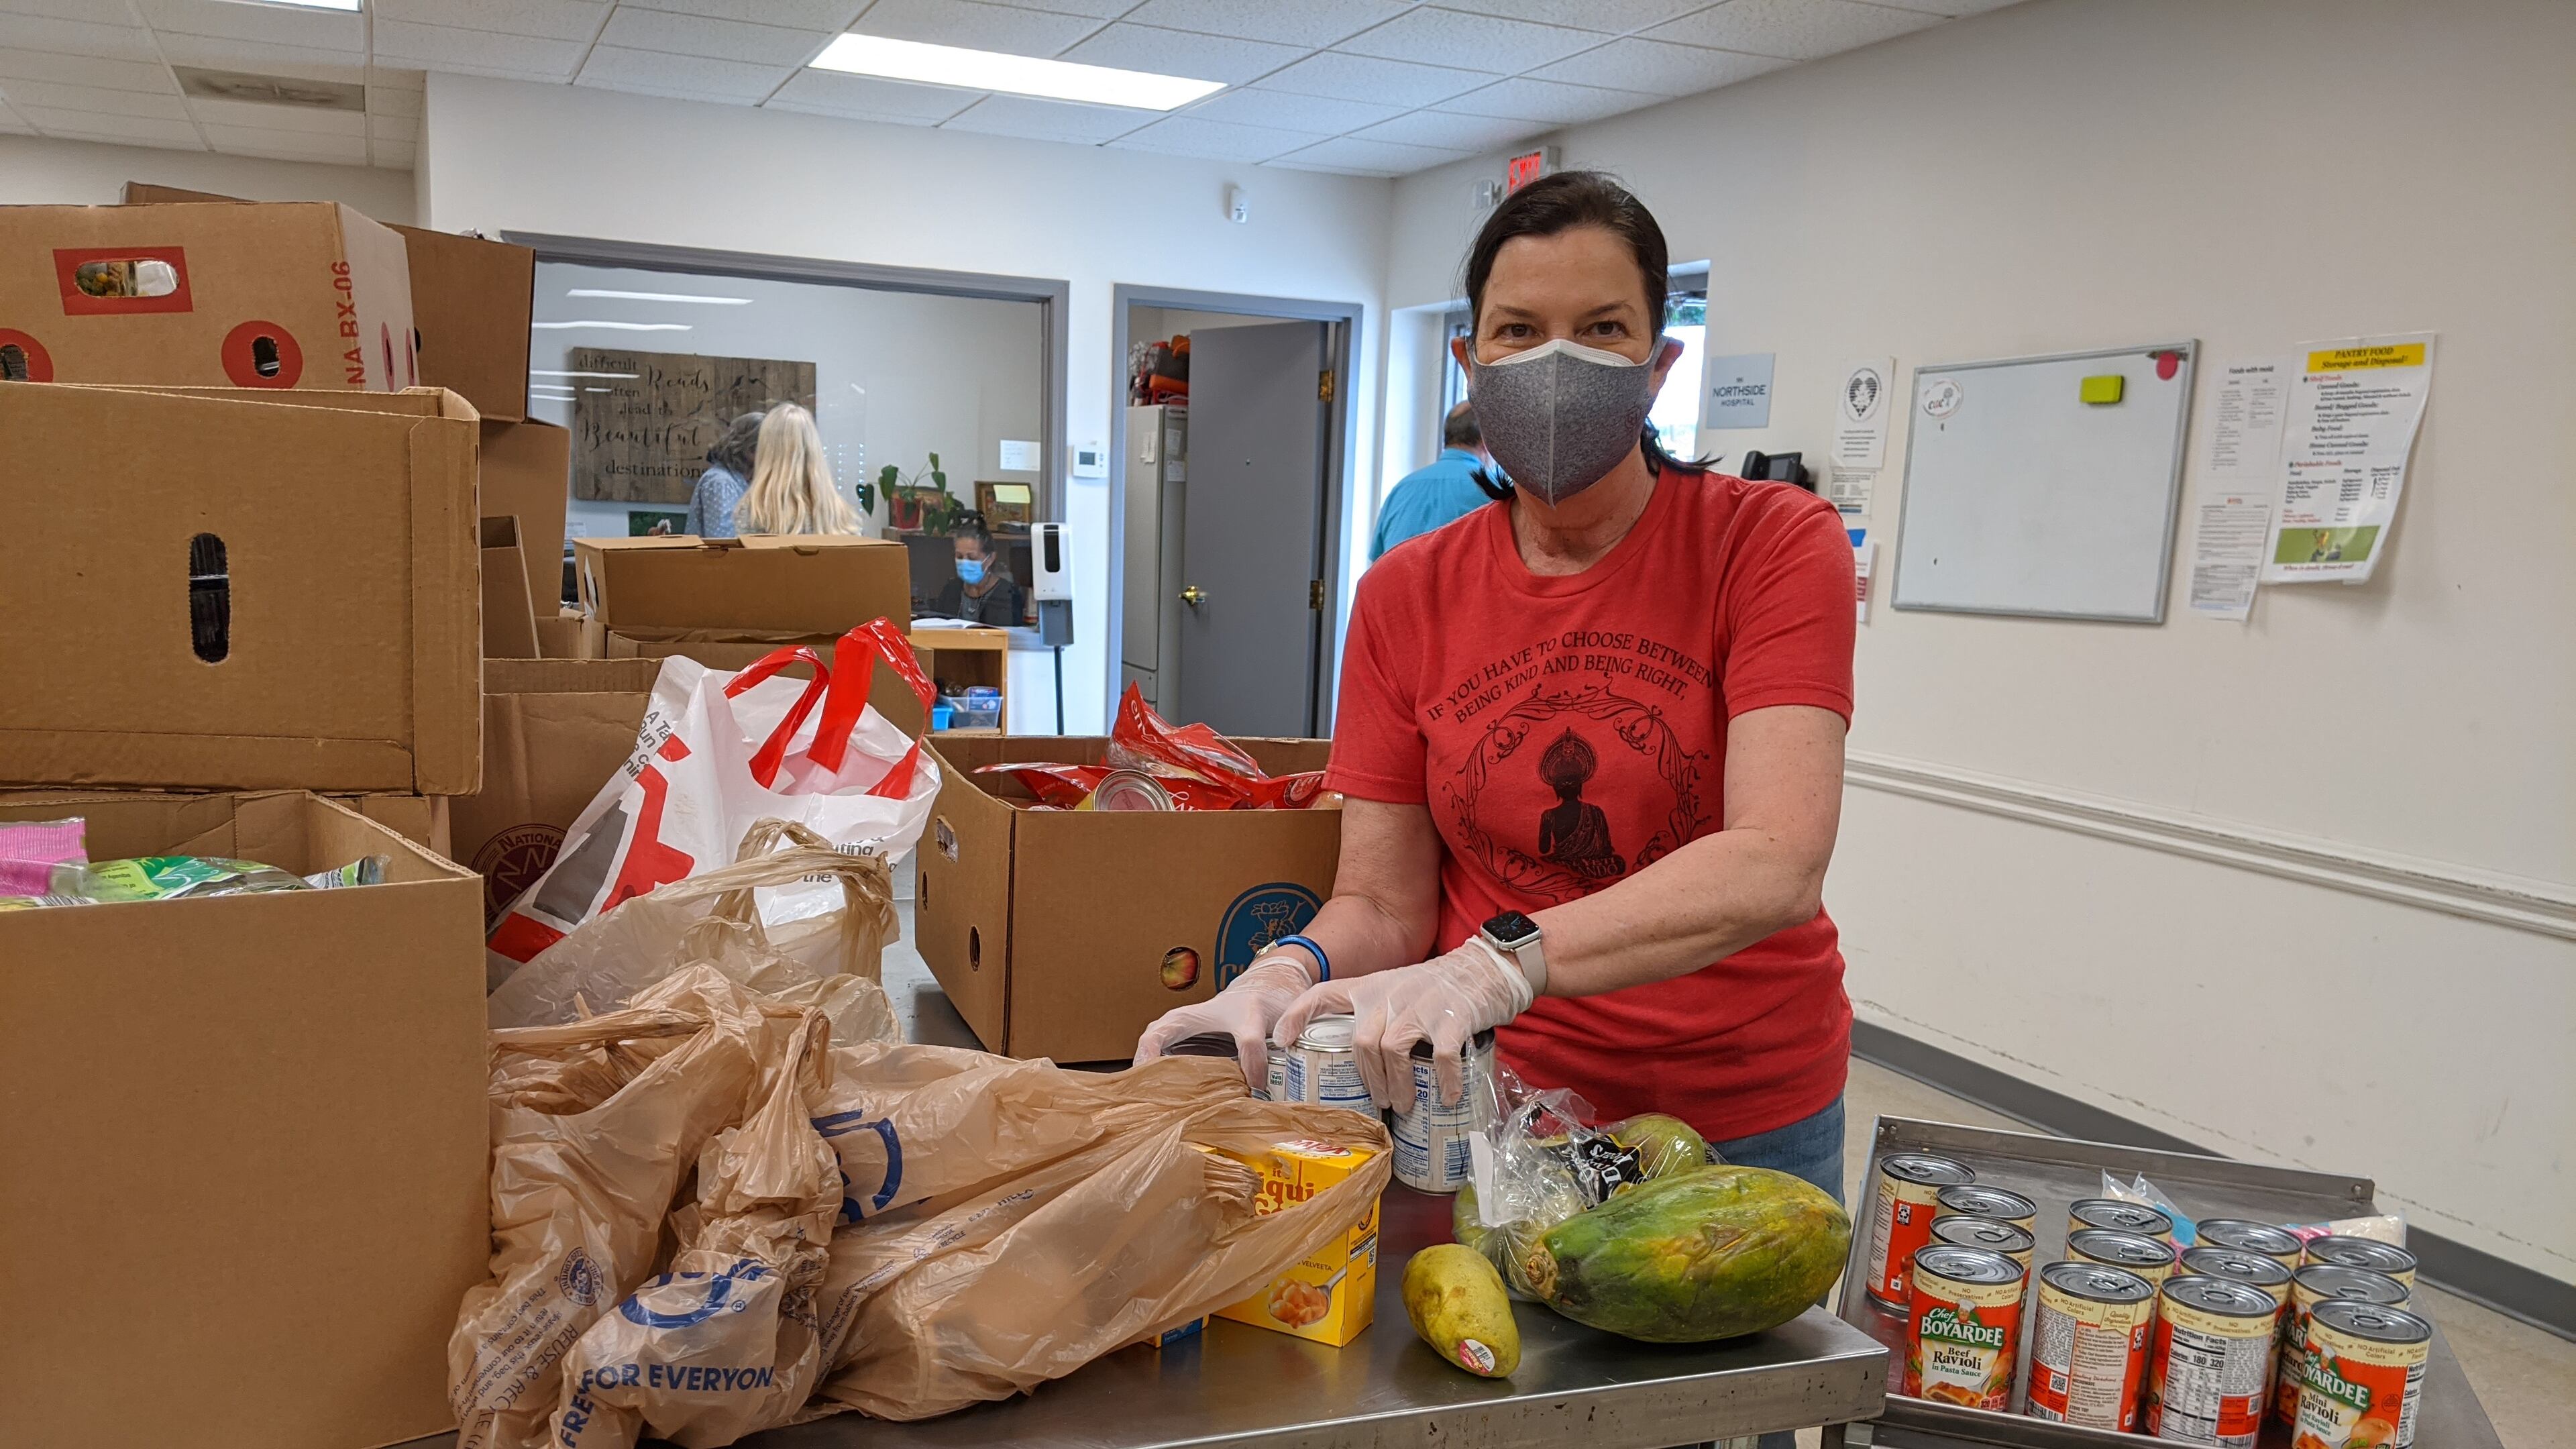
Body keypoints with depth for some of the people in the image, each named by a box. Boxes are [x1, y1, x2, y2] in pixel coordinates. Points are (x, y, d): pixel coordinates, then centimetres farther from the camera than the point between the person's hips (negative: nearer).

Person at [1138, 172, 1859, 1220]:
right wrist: (1295, 971, -26)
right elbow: (1384, 902, -4)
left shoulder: (1776, 544, -12)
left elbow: (1777, 866, -25)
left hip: (1747, 1123, -1)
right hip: (1490, 1110, 2)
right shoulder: (1405, 597, -2)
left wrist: (1500, 962, -37)